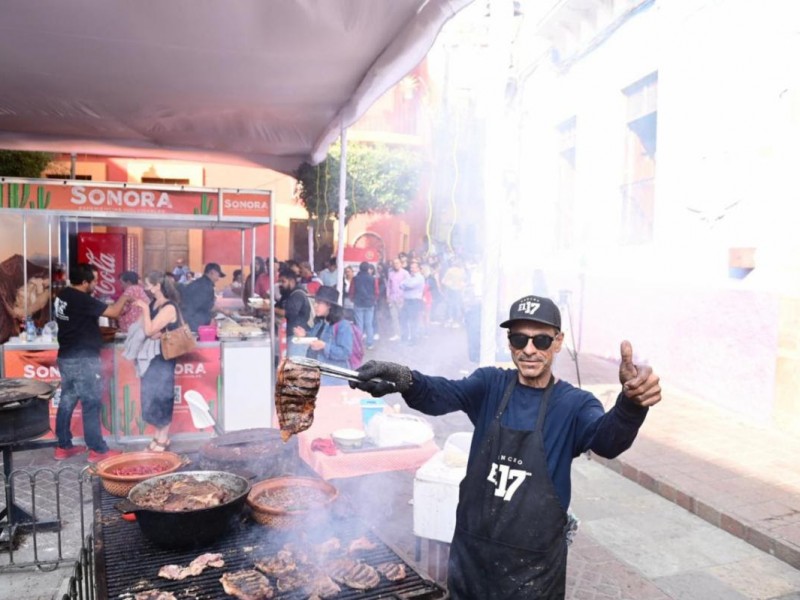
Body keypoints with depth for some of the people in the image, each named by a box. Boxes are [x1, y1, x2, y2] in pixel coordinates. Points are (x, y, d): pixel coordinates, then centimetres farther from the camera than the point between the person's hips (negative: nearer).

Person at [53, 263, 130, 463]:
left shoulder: (62, 296, 9)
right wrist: (124, 298, 0)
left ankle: (63, 446, 22)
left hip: (66, 357, 9)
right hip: (83, 359, -9)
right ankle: (98, 450, 3)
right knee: (91, 404, -3)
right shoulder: (82, 300, -19)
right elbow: (113, 312, -17)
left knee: (67, 402, 14)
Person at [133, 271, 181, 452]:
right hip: (150, 356, 8)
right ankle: (157, 435, 24)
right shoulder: (153, 304, 7)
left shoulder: (169, 308, -19)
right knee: (152, 396, 12)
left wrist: (145, 309, -20)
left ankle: (163, 439, 13)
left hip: (163, 358, -8)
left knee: (161, 396, 0)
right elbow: (146, 330, 9)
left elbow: (149, 330, -22)